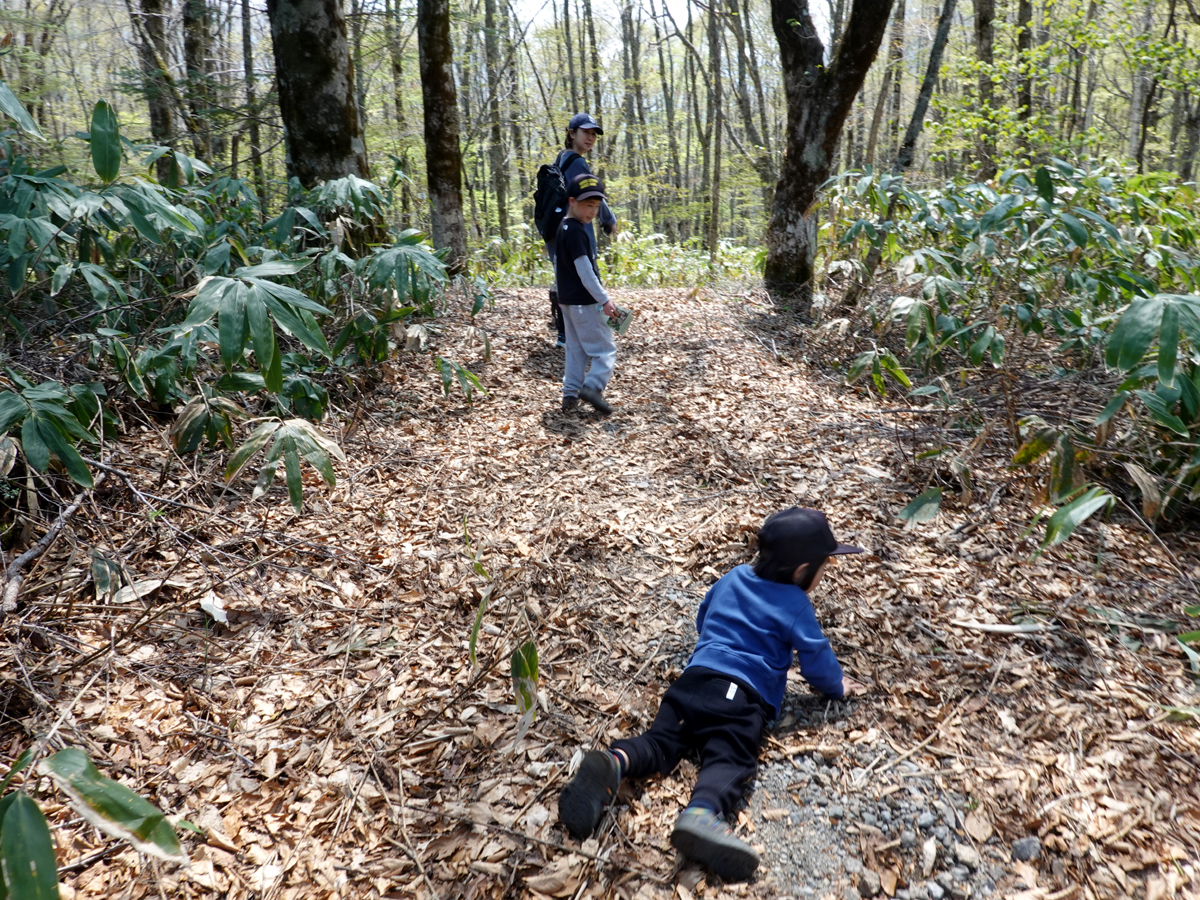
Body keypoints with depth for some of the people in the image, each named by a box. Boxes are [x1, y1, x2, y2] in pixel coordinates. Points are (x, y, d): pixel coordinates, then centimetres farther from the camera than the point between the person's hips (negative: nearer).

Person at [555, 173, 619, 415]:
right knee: (605, 348, -3)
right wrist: (604, 300, -20)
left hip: (567, 300, 9)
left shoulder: (562, 228, 12)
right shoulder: (577, 232, -18)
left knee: (576, 349, 14)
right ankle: (592, 386, -15)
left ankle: (570, 394, 14)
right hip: (584, 302, -9)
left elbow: (558, 266, 20)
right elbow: (584, 270, -22)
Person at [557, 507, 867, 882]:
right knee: (729, 759, -20)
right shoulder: (795, 604, 6)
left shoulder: (732, 579, 23)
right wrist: (836, 686, 32)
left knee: (661, 741, -5)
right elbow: (817, 657, 11)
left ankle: (612, 763, -34)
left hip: (697, 675, 5)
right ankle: (701, 813, -50)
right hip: (744, 694, -5)